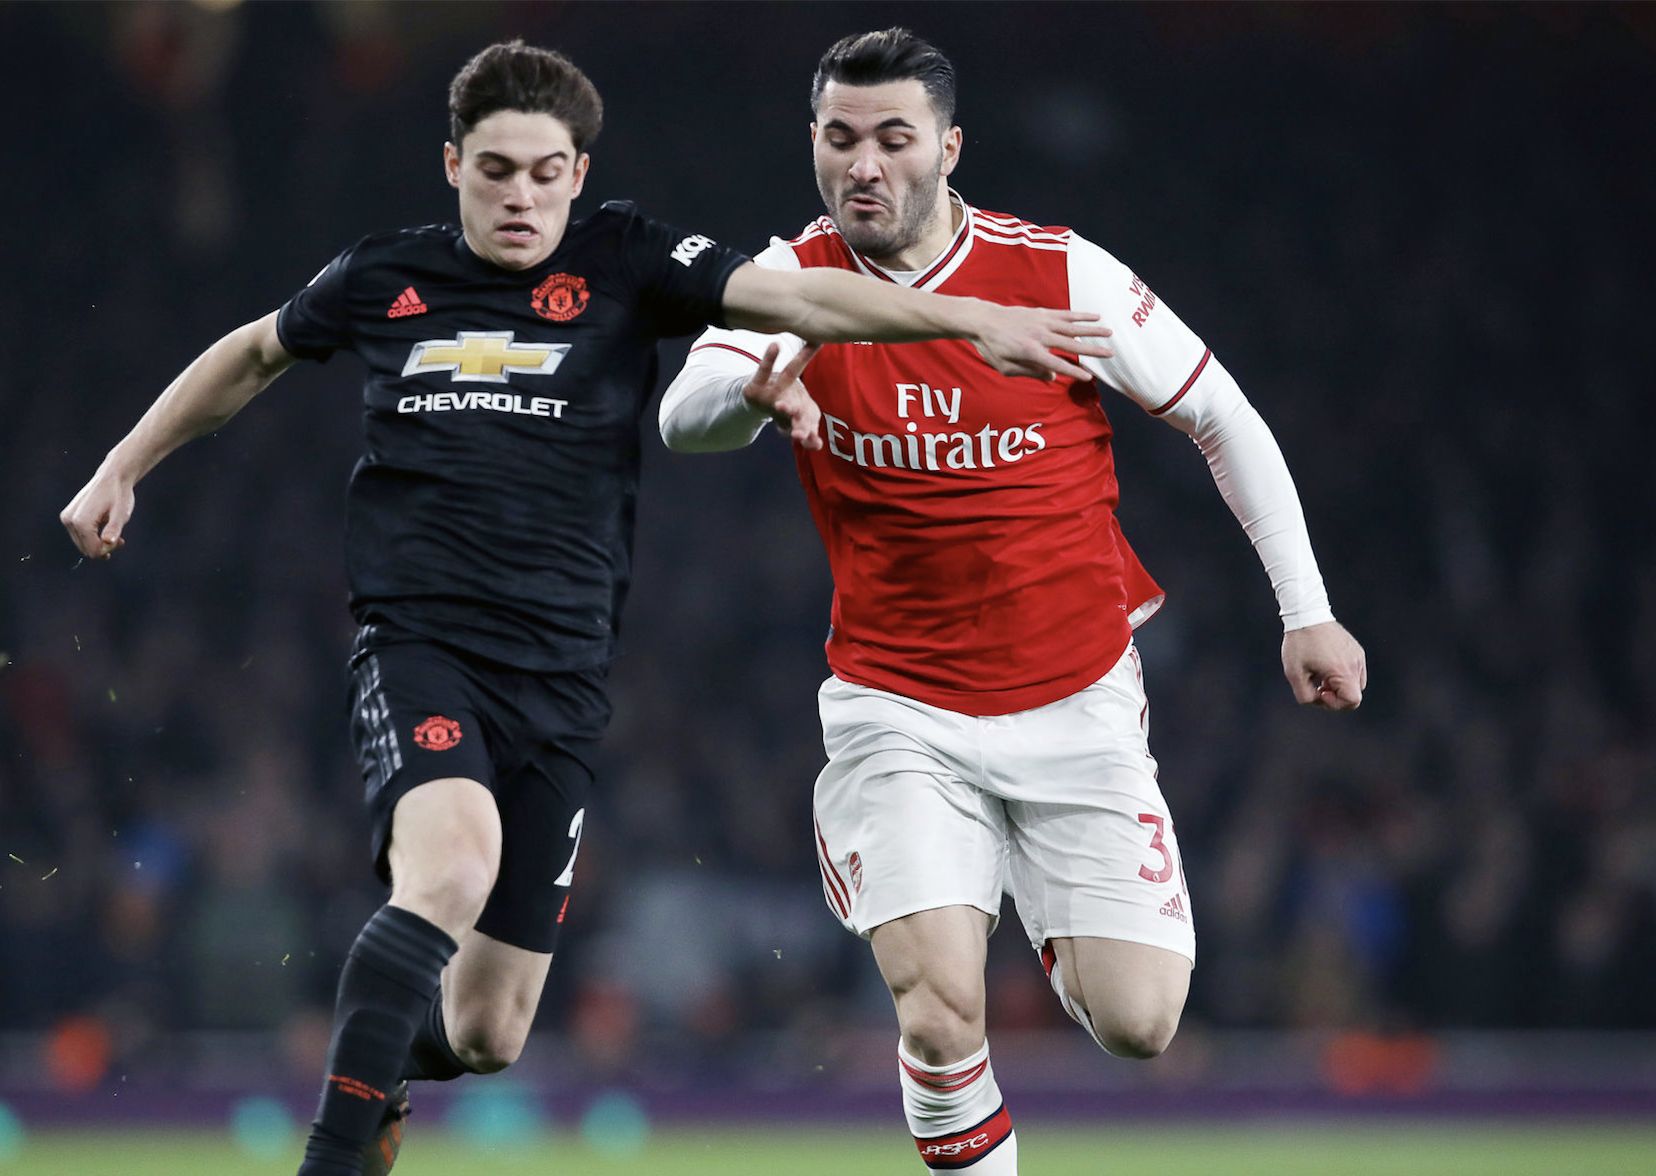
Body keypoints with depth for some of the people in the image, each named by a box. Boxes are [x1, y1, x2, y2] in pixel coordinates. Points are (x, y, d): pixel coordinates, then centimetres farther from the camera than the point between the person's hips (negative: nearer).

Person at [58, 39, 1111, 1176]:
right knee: (452, 865, -33)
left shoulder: (623, 262, 3)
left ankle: (384, 1062, 41)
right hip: (420, 646, -1)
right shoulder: (384, 277, 7)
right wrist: (122, 470, 30)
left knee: (487, 1034, 4)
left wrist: (973, 317, -21)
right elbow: (253, 355, 27)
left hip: (560, 676, 1)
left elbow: (794, 295, -9)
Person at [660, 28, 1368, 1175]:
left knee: (1137, 1024, -5)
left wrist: (1306, 609, -2)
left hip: (1077, 702, 0)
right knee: (941, 1014, -20)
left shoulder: (1061, 273, -9)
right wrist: (751, 395, -47)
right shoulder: (795, 282, -6)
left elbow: (1223, 418, 1)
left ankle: (1064, 929, 31)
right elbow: (683, 415, -23)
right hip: (900, 712, 0)